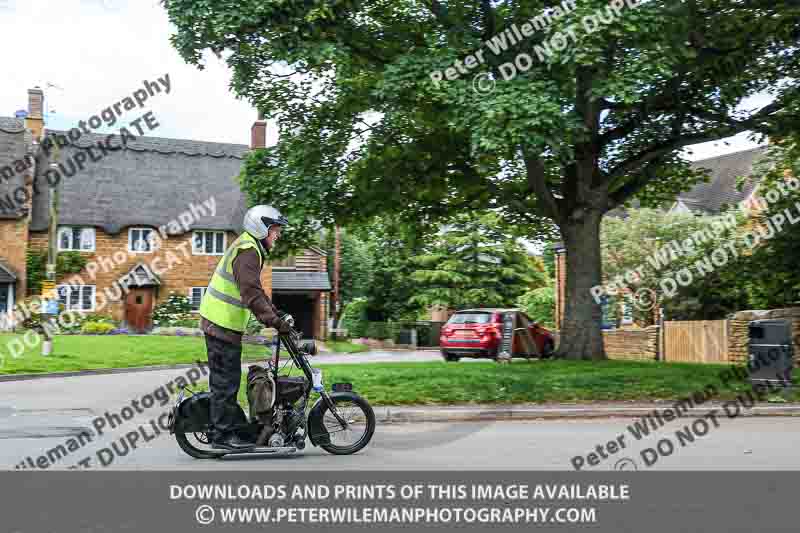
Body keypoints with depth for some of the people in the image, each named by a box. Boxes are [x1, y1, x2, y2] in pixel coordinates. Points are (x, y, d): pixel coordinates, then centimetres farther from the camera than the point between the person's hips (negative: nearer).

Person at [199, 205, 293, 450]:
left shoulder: (249, 247, 18)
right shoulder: (248, 251, -16)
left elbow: (256, 290, 23)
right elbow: (251, 293, -27)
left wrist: (277, 314, 17)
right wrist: (275, 321, -29)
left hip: (219, 322, 11)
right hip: (223, 324, -11)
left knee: (225, 379, 16)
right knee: (226, 380, -5)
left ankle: (235, 423, 25)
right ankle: (223, 435, 1)